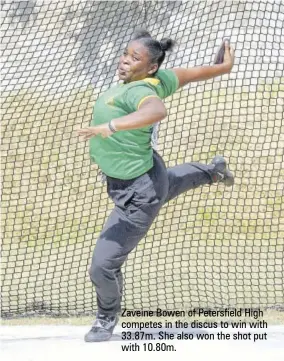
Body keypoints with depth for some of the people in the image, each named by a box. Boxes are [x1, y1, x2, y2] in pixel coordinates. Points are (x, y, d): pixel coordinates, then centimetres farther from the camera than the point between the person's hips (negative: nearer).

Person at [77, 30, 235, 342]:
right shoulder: (159, 80, -11)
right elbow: (190, 74, 7)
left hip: (138, 196, -10)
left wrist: (111, 126, -69)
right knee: (167, 181, 46)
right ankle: (214, 170, 72)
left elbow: (156, 110, -60)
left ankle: (107, 317, 26)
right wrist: (224, 67, 26)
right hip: (149, 176, 10)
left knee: (103, 265, -2)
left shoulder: (139, 91, -36)